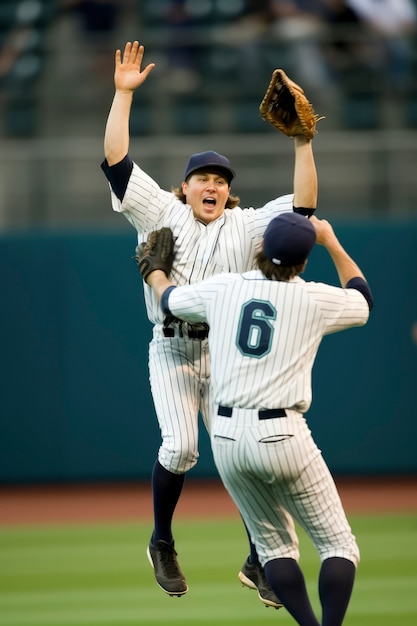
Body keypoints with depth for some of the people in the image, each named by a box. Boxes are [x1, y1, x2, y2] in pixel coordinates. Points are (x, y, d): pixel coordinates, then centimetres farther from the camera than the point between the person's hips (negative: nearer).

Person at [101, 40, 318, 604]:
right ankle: (162, 544, 6)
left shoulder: (244, 226, 9)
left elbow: (302, 206, -3)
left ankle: (258, 563, 6)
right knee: (180, 447, -17)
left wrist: (304, 144, -13)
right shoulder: (162, 214, 6)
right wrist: (123, 93, -6)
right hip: (172, 351, -1)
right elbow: (116, 160, -1)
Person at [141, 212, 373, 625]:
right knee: (337, 543, 6)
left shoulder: (222, 288, 5)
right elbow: (363, 301, 20)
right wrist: (332, 242, 27)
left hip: (226, 437, 4)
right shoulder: (314, 299, -2)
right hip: (282, 436, -4)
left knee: (274, 545, 16)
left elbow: (168, 300, 26)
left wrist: (155, 273, 48)